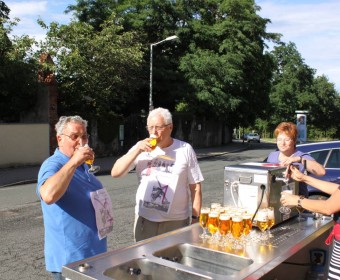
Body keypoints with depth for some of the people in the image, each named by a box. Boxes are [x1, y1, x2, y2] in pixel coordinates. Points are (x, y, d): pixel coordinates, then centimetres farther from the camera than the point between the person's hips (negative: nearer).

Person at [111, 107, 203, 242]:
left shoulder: (185, 149, -3)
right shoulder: (141, 147, 1)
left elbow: (195, 186, 0)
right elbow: (115, 173, -5)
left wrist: (196, 218, -2)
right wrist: (137, 150, -15)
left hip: (177, 221, -2)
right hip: (145, 219, 2)